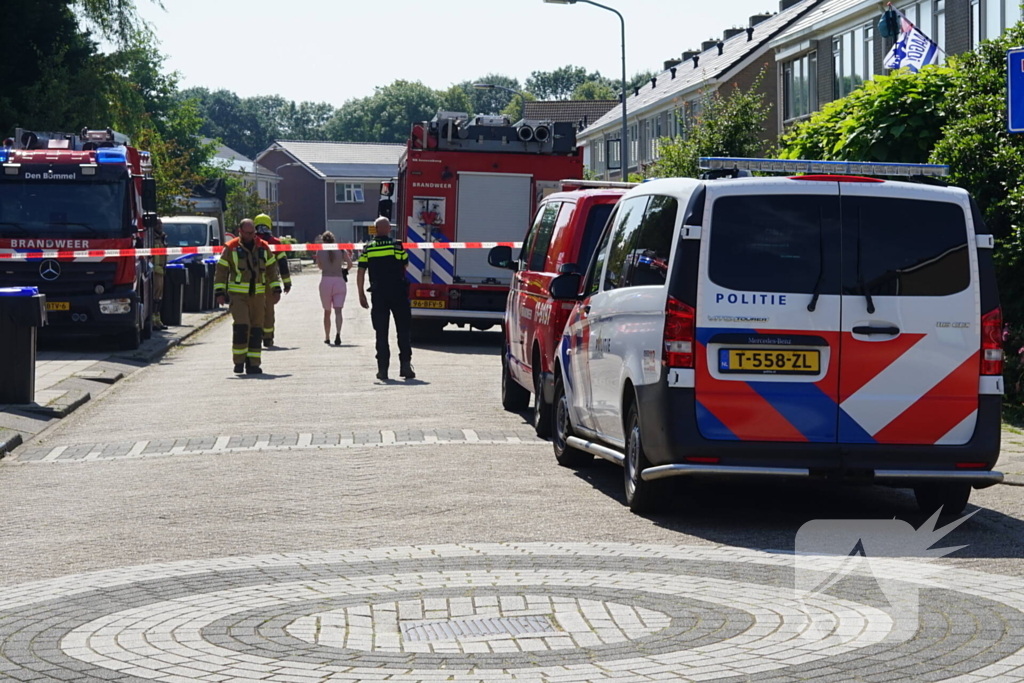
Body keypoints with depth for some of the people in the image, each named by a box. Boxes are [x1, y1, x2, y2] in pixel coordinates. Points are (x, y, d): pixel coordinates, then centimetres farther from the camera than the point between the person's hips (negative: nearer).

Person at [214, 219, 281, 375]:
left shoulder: (263, 248, 9)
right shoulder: (230, 248, -1)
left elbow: (272, 269, 17)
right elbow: (221, 271, 1)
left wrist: (276, 288, 11)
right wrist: (220, 292, -5)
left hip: (258, 295, 4)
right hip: (238, 295, -4)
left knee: (256, 330, 3)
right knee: (241, 325, -17)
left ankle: (253, 364, 9)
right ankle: (239, 361, -6)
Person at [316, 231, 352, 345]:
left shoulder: (320, 251, 2)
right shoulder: (341, 250, 1)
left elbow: (320, 266, 14)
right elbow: (350, 263, -1)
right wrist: (344, 269, 20)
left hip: (326, 281, 0)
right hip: (339, 280, 0)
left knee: (327, 311, 15)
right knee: (338, 310, -7)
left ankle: (327, 338, 23)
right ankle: (338, 333, -30)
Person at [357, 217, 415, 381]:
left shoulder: (368, 249, 2)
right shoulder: (397, 246, -3)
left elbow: (360, 274, 0)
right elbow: (405, 266, 4)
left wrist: (361, 294, 7)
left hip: (378, 294, 1)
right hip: (398, 293, -1)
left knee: (381, 333, 5)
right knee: (403, 330, 7)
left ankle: (382, 369, 2)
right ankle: (405, 364, 0)